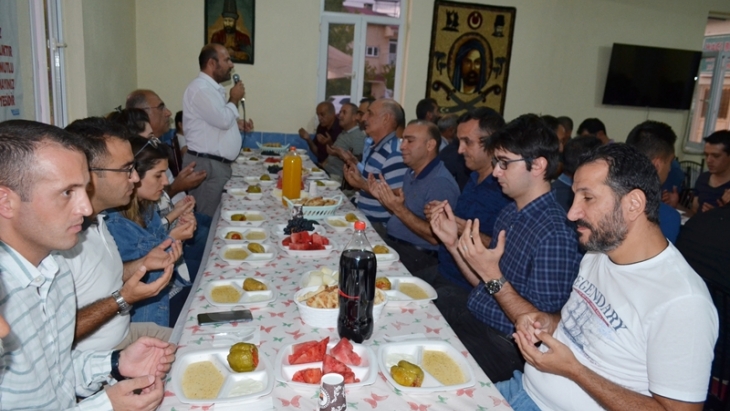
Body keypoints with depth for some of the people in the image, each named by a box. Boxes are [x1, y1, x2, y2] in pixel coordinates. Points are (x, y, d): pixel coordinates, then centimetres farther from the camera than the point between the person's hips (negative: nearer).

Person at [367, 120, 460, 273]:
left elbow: (436, 237, -24)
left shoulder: (441, 182, -19)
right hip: (392, 242, 9)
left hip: (418, 254, -9)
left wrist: (399, 210, -27)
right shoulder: (411, 172, 11)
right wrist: (383, 196, 4)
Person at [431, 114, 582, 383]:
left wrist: (493, 277, -26)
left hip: (503, 344, -8)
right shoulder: (509, 214, 4)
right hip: (473, 316, 8)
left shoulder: (554, 235, -22)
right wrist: (453, 244, 0)